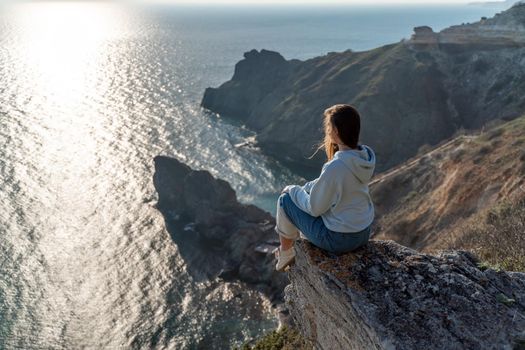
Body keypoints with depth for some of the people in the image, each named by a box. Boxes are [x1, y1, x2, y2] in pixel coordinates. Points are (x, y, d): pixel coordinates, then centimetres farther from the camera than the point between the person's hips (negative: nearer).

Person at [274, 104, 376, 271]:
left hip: (338, 239, -7)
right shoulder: (365, 155, -7)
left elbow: (315, 208, -19)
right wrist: (306, 188, 5)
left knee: (286, 199, 10)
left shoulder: (334, 168, -31)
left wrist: (295, 192, -1)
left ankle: (285, 253, 32)